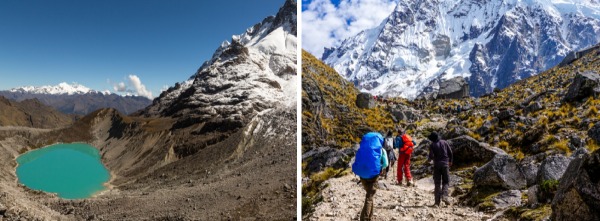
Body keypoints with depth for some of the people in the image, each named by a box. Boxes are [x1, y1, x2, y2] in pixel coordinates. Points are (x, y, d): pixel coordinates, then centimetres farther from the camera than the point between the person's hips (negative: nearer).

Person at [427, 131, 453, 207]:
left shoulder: (432, 145, -4)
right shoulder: (444, 142, 3)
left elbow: (431, 156, -13)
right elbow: (450, 152, 2)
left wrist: (429, 159, 9)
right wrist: (450, 161, 16)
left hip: (437, 164, -1)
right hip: (445, 164, 1)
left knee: (437, 183, 5)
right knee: (445, 181, 11)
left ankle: (437, 201, 3)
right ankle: (444, 196, -12)